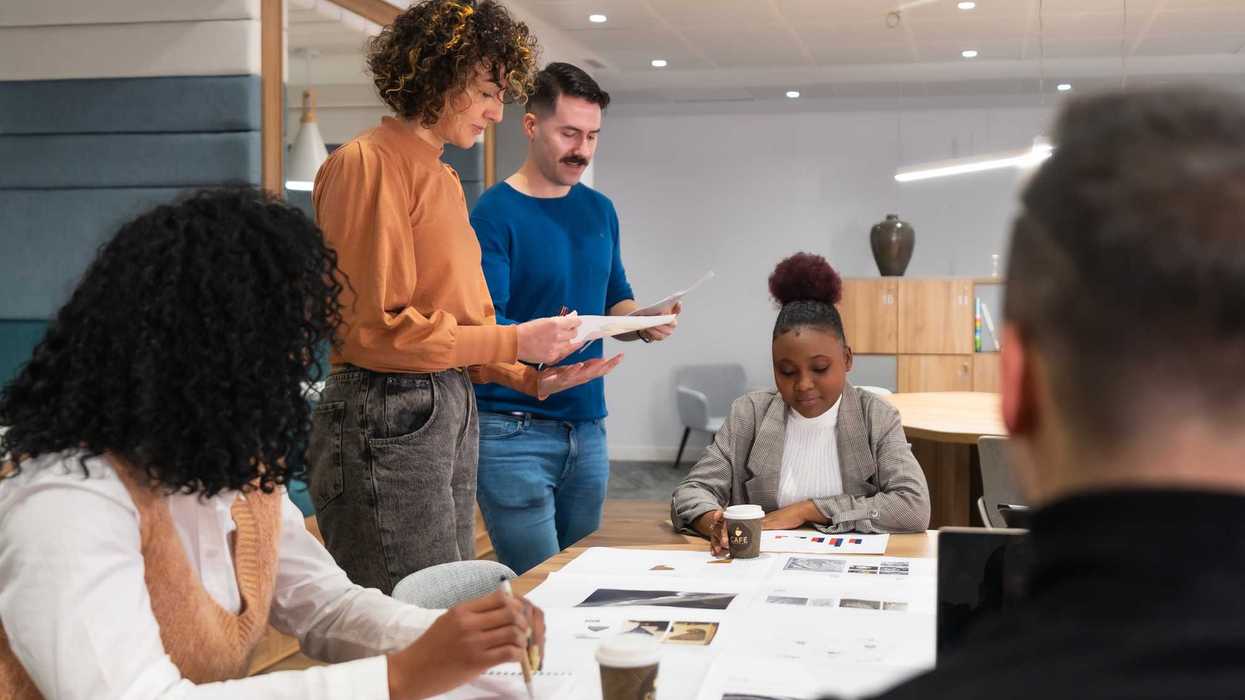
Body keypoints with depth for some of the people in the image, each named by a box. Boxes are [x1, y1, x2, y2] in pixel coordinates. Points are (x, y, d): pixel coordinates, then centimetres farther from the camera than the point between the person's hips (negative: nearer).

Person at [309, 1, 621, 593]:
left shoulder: (441, 177, 15)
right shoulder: (368, 164, -10)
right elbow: (376, 328, -16)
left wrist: (533, 380, 5)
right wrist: (513, 341, -13)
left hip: (450, 412, 9)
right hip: (387, 421, -9)